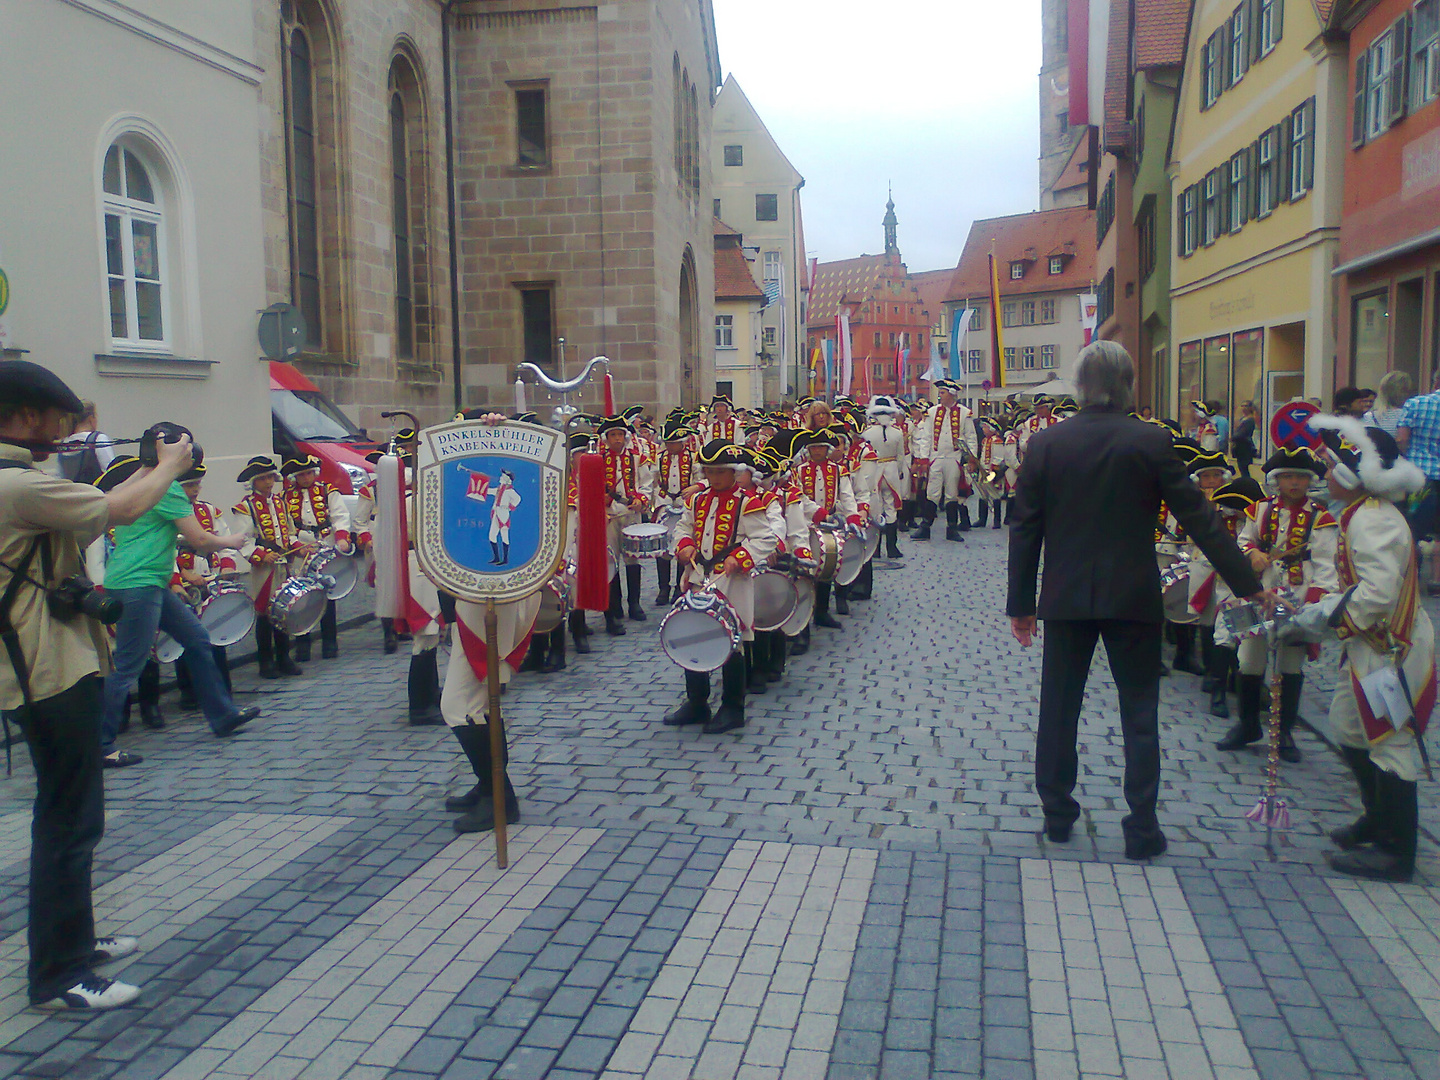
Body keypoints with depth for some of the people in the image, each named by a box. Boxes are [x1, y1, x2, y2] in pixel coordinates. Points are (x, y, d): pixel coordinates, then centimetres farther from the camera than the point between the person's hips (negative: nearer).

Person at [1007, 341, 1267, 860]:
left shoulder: (1044, 444, -4)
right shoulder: (1152, 441, -8)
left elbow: (1025, 530, -1)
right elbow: (1198, 517, -6)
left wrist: (1020, 603, 6)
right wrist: (1247, 582, 2)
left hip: (1065, 598, 2)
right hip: (1133, 598, -1)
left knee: (1058, 709, 13)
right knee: (1140, 716, 9)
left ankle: (1057, 813, 22)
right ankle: (1142, 828, 12)